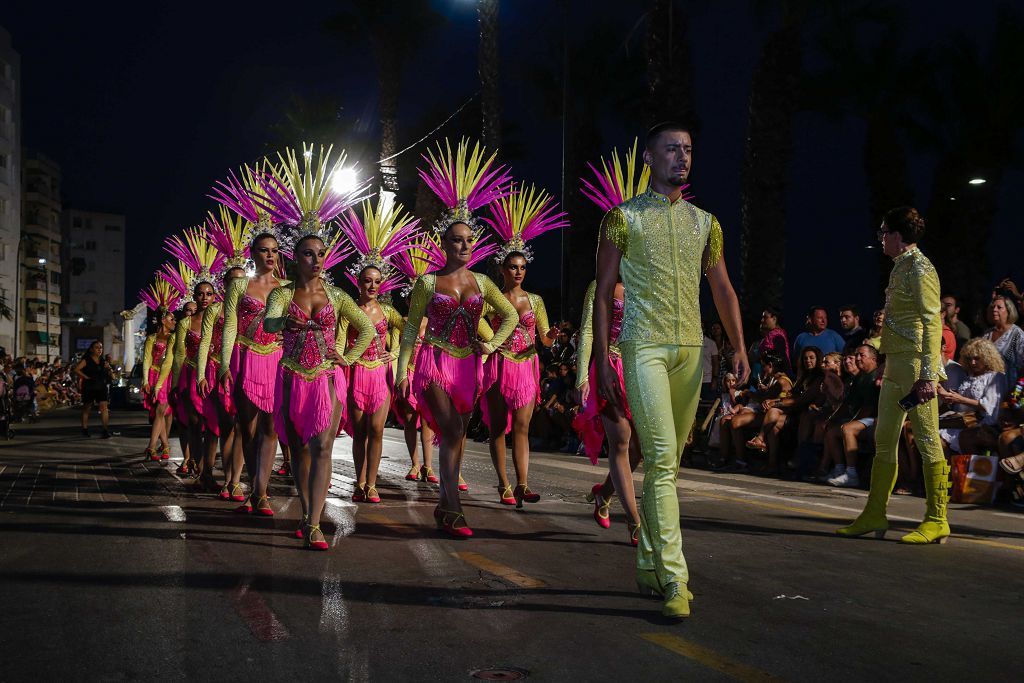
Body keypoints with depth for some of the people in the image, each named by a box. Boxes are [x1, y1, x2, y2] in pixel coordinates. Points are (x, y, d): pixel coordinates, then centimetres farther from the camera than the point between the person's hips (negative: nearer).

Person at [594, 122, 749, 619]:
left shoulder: (704, 222, 16)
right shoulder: (623, 218, 3)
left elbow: (723, 289, 17)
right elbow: (603, 293, 2)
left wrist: (739, 347, 5)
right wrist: (602, 361, -5)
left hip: (691, 349, 5)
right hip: (644, 347, -5)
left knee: (668, 461, 10)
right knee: (660, 457, -15)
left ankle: (648, 565, 21)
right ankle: (674, 579, -15)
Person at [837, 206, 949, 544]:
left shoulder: (919, 269, -10)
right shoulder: (900, 268, 18)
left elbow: (932, 323, -17)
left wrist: (927, 375, -22)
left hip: (915, 365, -10)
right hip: (896, 365, 10)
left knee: (927, 440, -5)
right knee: (884, 440, 10)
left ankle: (937, 520, 1)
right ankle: (875, 516, 15)